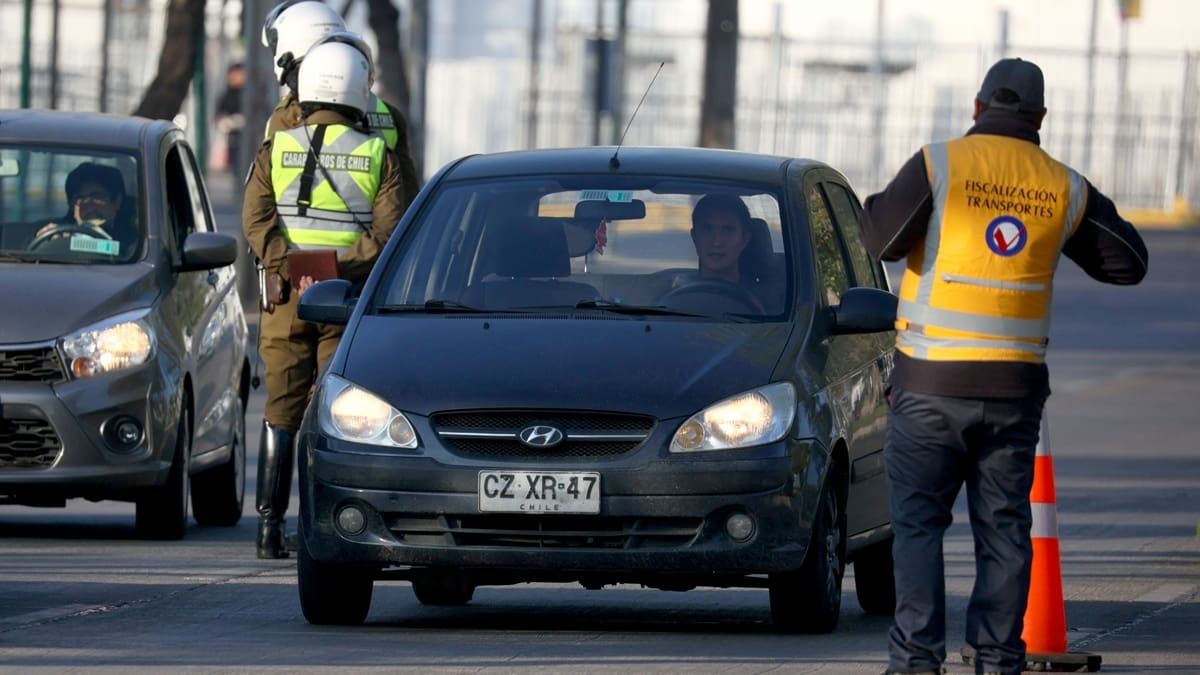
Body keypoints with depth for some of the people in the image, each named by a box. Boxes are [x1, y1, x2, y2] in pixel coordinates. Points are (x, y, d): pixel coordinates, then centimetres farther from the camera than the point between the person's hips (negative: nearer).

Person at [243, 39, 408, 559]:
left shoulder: (275, 150, 5)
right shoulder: (377, 156, 1)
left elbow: (256, 220, -8)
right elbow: (388, 231, -10)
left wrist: (290, 269, -16)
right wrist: (338, 273, -15)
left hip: (287, 300, 1)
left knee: (281, 413, 7)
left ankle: (270, 526, 2)